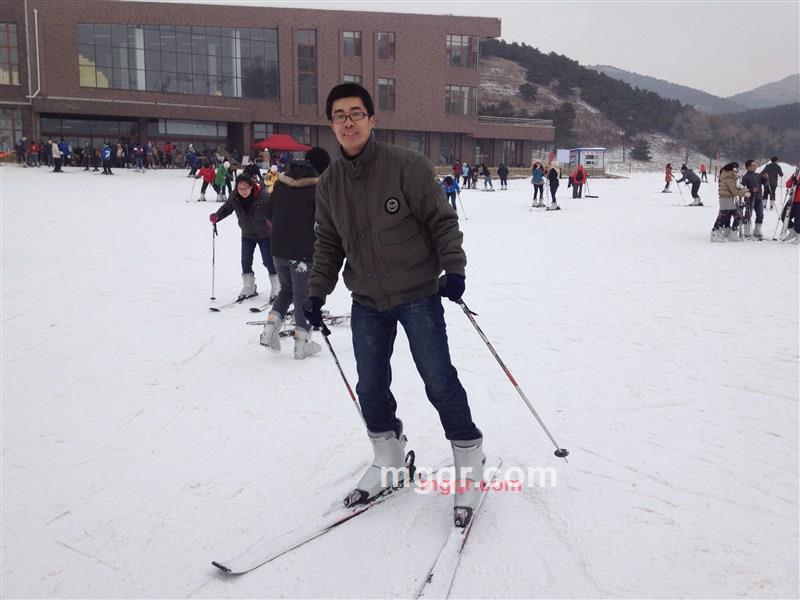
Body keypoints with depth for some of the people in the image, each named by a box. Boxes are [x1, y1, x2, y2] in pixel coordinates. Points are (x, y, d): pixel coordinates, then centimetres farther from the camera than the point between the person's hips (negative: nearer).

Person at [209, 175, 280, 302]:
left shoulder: (262, 196, -25)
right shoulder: (234, 197, -13)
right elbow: (226, 208, 0)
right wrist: (216, 216, -17)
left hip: (264, 234, -4)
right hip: (247, 234, 4)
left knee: (269, 261, -3)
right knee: (245, 261, 6)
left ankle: (276, 289, 12)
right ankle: (249, 289, 21)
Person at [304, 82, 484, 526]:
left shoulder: (407, 166, -11)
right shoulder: (329, 182, 5)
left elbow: (442, 220, -8)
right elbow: (328, 243, 13)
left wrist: (453, 267, -18)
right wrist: (317, 293, 9)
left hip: (419, 296, -5)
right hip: (367, 302, 5)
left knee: (440, 382, 0)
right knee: (370, 388, 9)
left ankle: (469, 461, 19)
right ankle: (388, 462, 30)